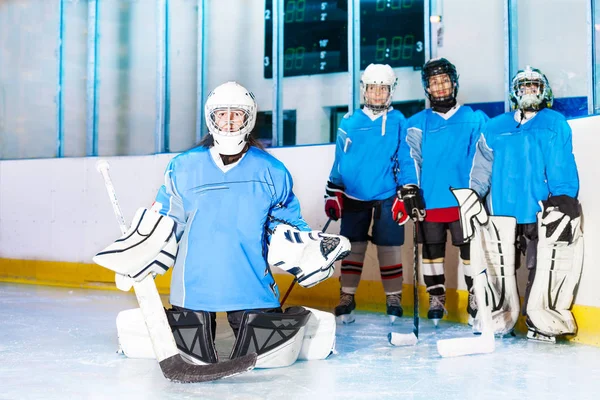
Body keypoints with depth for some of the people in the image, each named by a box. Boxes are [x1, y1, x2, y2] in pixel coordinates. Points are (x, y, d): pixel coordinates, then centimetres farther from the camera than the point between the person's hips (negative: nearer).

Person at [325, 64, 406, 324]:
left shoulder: (398, 122, 1)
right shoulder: (349, 123, 4)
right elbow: (340, 162, 8)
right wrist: (333, 195, 5)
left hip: (387, 197, -1)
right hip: (354, 197, 1)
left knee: (389, 249, 3)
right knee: (352, 248, 5)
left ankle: (393, 298, 16)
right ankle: (346, 298, 16)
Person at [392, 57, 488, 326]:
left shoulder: (475, 120, 6)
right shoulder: (417, 124, 7)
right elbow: (409, 156, -1)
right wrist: (408, 190, -12)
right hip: (428, 201, 1)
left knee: (471, 249, 3)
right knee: (432, 251, 8)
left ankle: (476, 297, 17)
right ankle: (436, 299, 20)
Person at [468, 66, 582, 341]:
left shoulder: (555, 124, 8)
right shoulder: (495, 128, 13)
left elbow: (563, 166, 0)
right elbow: (482, 169, 11)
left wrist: (564, 197, -10)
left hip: (542, 212, -1)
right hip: (502, 211, 1)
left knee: (543, 267, -3)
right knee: (500, 267, 2)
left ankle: (541, 322, 10)